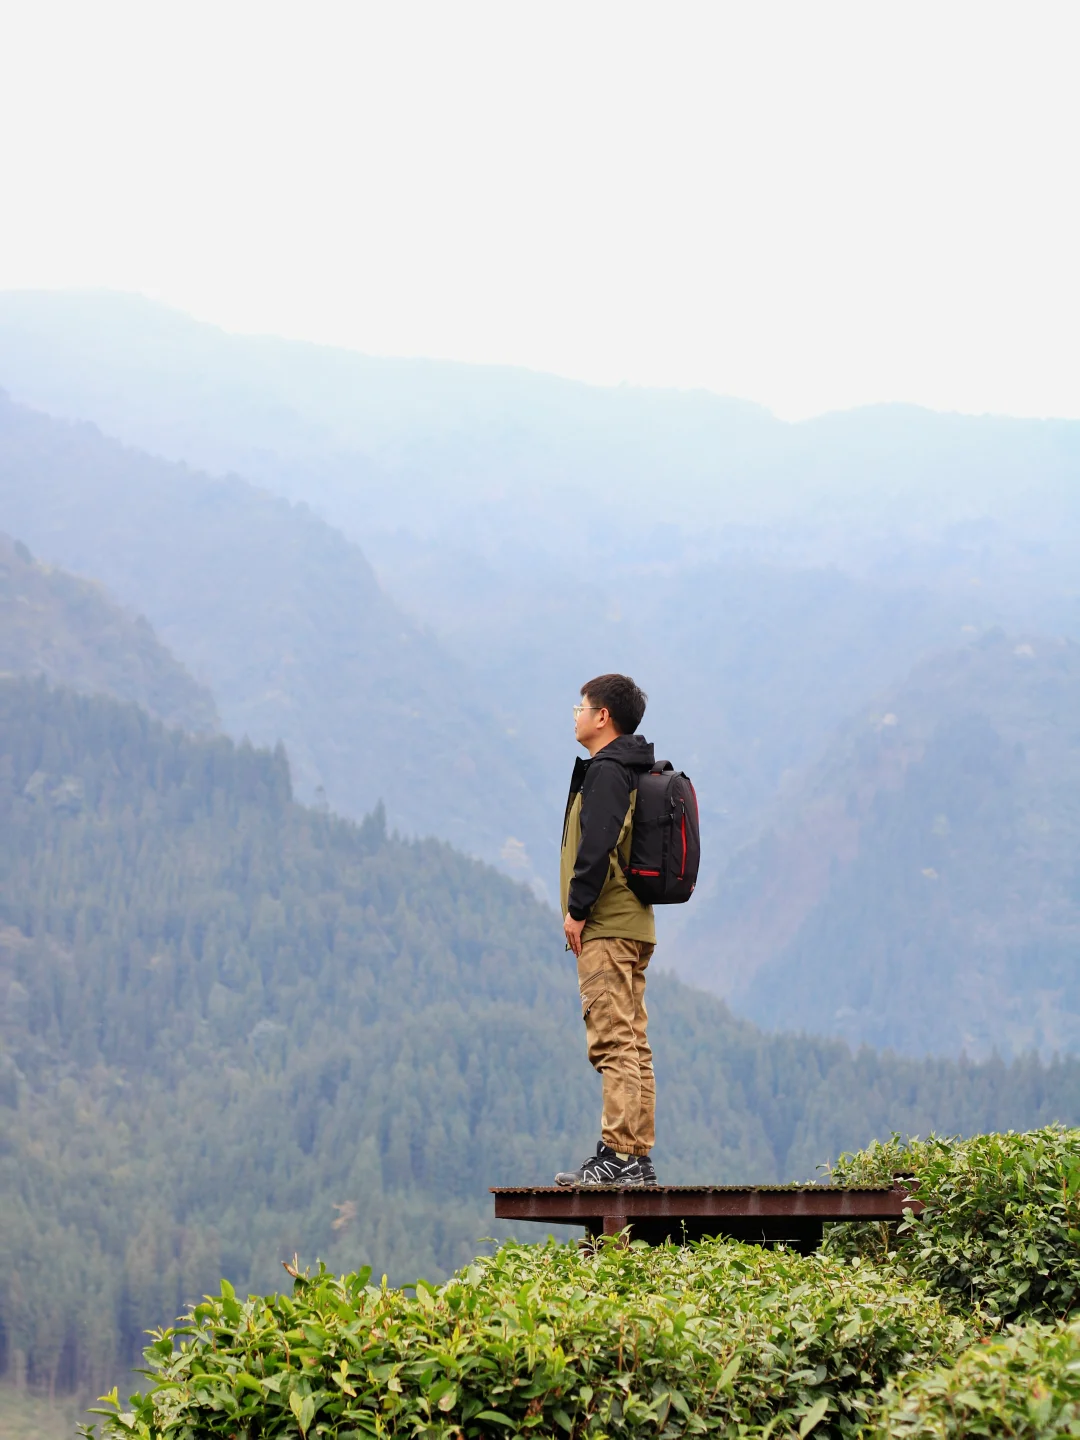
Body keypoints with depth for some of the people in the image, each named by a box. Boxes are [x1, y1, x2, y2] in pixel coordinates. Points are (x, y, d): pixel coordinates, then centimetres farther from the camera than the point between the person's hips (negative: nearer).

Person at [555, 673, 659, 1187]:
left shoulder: (605, 771, -10)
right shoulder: (632, 772, 20)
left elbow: (598, 845, -21)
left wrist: (577, 908, -16)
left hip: (606, 929, -10)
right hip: (634, 925, 10)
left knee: (613, 1041, -12)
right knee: (632, 1044, 9)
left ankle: (617, 1155, -15)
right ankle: (637, 1159, 10)